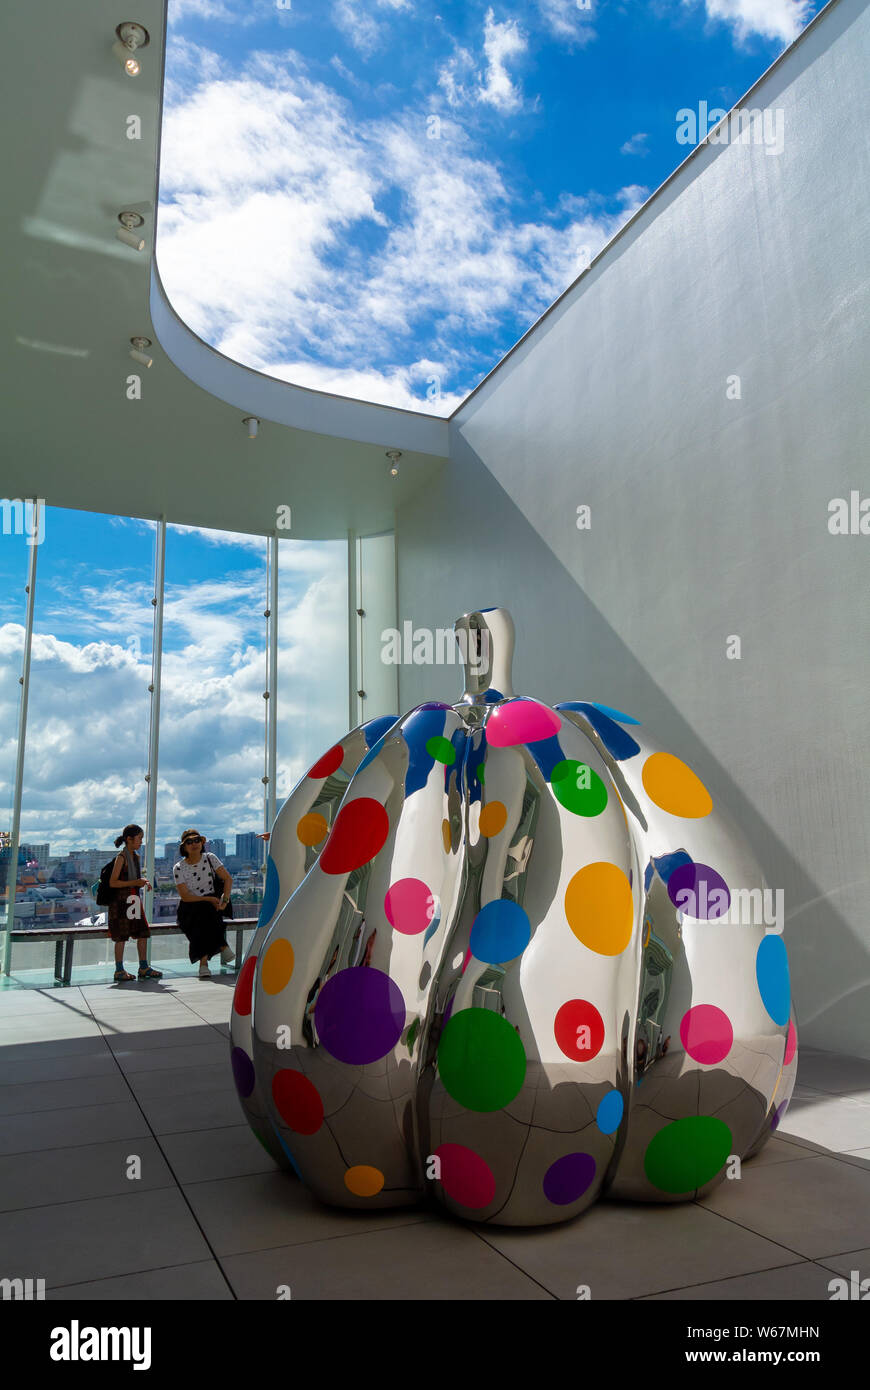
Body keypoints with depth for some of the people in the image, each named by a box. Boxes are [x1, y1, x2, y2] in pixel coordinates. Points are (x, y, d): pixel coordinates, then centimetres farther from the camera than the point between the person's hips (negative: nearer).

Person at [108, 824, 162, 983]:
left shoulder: (136, 856, 12)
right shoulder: (121, 857, -13)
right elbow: (112, 882, -17)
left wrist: (143, 882, 5)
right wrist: (135, 883, -22)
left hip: (134, 900, 8)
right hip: (121, 901, -8)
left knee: (143, 933, 6)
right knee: (121, 937, -2)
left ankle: (144, 968, 14)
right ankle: (119, 971, 6)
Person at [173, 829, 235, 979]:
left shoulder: (210, 858, 1)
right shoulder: (179, 868, -5)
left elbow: (228, 879, -2)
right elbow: (185, 896, -10)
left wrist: (225, 899, -17)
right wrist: (209, 899, -18)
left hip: (212, 903, 2)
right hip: (190, 909, -2)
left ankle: (203, 962, -26)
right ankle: (222, 946, -23)